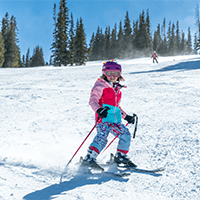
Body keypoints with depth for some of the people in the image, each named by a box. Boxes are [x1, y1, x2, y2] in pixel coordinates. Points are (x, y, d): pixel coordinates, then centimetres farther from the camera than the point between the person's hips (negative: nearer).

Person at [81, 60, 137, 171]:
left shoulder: (117, 89, 25)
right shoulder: (100, 85, 1)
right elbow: (93, 100, -12)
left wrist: (126, 116, 30)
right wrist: (99, 110, -31)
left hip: (116, 119, 8)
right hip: (103, 117, -8)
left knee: (126, 134, 4)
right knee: (102, 137, -24)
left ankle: (120, 157, 21)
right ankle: (89, 159, -26)